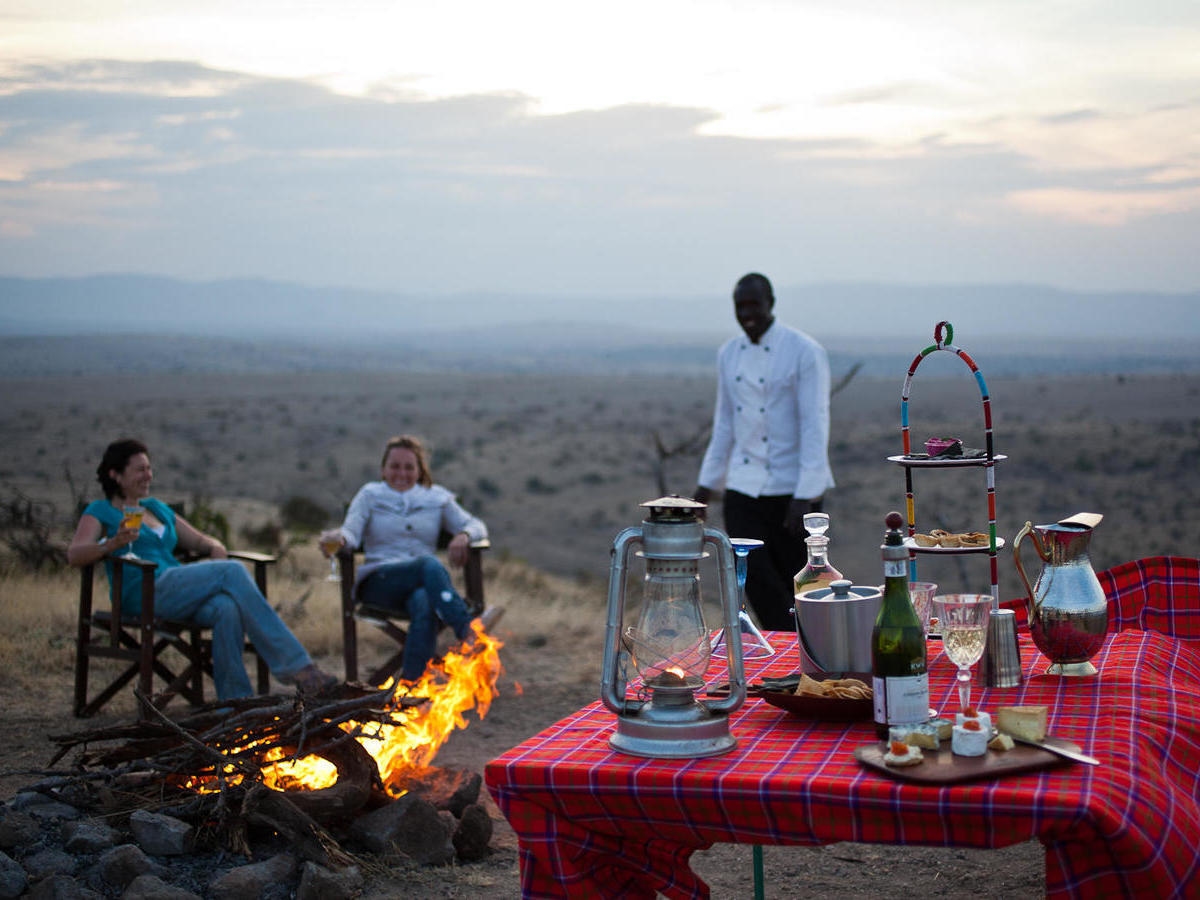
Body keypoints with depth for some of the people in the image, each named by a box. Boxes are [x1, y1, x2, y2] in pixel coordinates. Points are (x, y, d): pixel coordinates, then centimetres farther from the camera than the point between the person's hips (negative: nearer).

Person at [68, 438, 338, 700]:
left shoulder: (157, 508, 29)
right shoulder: (101, 512, 10)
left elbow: (201, 541, 30)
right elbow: (74, 555, -6)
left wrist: (216, 549, 5)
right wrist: (112, 543, -27)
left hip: (177, 595, 6)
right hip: (146, 593, -6)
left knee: (226, 608, -32)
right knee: (233, 572, -26)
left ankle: (235, 701, -35)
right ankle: (296, 666, -29)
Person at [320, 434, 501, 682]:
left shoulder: (437, 498, 20)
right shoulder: (370, 495, 17)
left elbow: (477, 526, 12)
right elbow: (351, 532, -1)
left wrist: (463, 535, -14)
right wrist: (338, 538, -27)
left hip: (425, 583, 2)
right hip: (377, 582, -2)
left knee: (424, 602, -40)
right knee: (430, 565, -36)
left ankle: (412, 683, -54)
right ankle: (468, 629, -57)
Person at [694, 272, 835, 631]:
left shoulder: (805, 352, -10)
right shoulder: (729, 353, 8)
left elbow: (814, 426, -14)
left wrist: (805, 496, -21)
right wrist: (707, 483, 15)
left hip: (793, 490, -4)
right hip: (744, 490, 4)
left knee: (798, 585, 3)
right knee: (753, 574, -7)